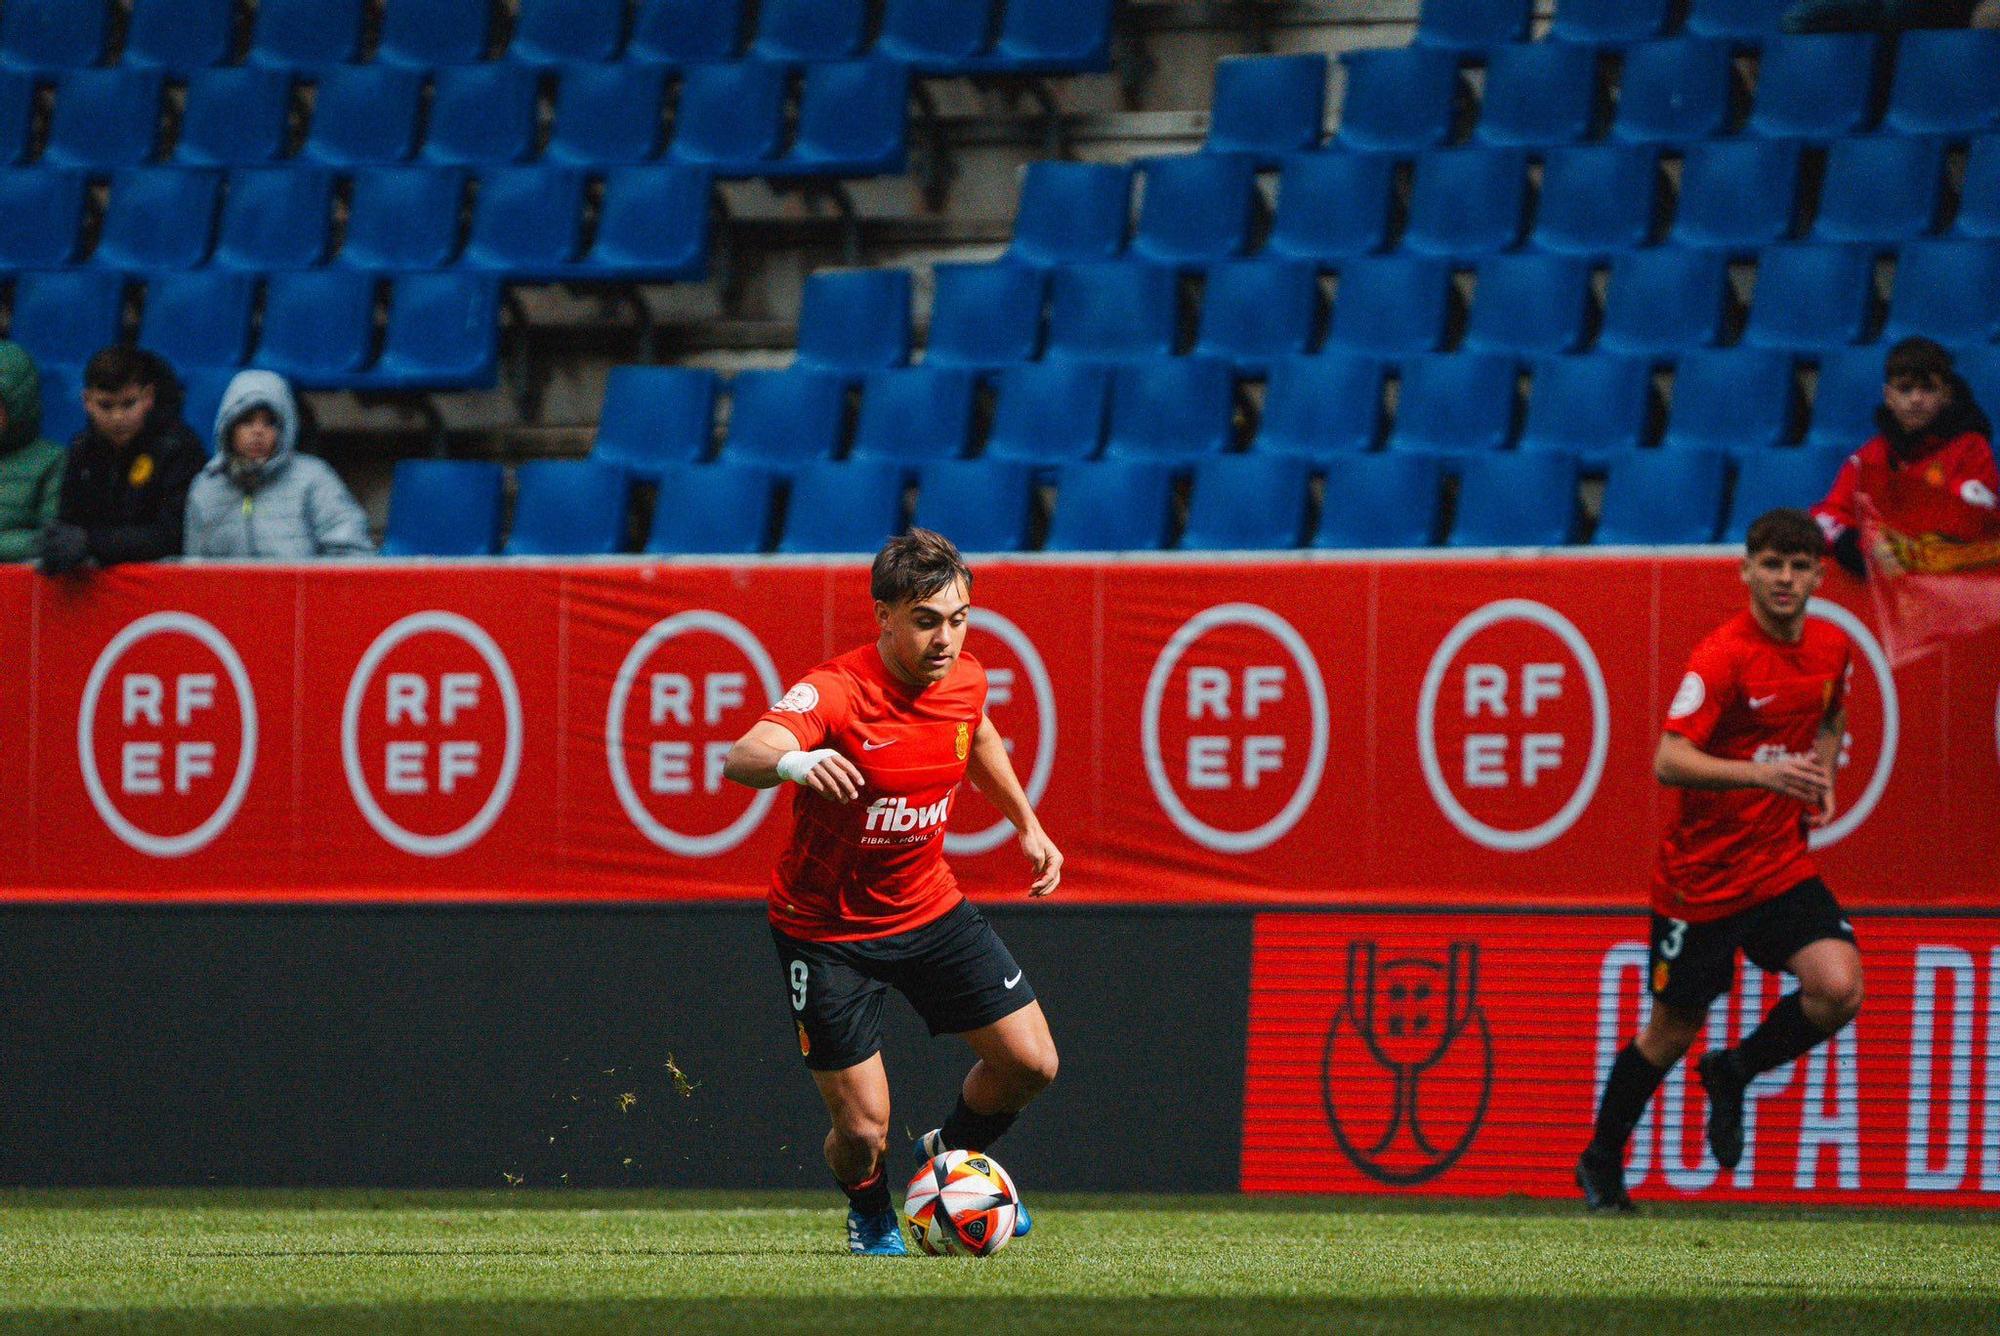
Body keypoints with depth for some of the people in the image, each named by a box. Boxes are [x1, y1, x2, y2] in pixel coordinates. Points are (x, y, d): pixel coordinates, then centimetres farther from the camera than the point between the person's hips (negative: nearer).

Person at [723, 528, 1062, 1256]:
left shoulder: (965, 679, -7)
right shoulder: (836, 691, -28)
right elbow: (742, 757, -46)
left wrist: (1027, 825, 20)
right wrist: (792, 761, -68)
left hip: (930, 907, 6)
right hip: (828, 929, -6)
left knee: (1030, 1062, -1)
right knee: (863, 1129, -7)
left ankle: (951, 1157, 32)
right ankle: (871, 1215, 30)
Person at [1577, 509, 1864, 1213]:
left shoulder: (1833, 646, 2)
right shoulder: (1724, 656, -19)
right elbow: (1669, 762, -27)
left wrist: (1821, 778, 5)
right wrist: (1763, 773, -39)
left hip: (1782, 864, 5)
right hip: (1700, 876, -5)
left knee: (1838, 989, -18)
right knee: (1671, 1033, 7)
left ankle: (1732, 1074, 11)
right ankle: (1599, 1165, 31)